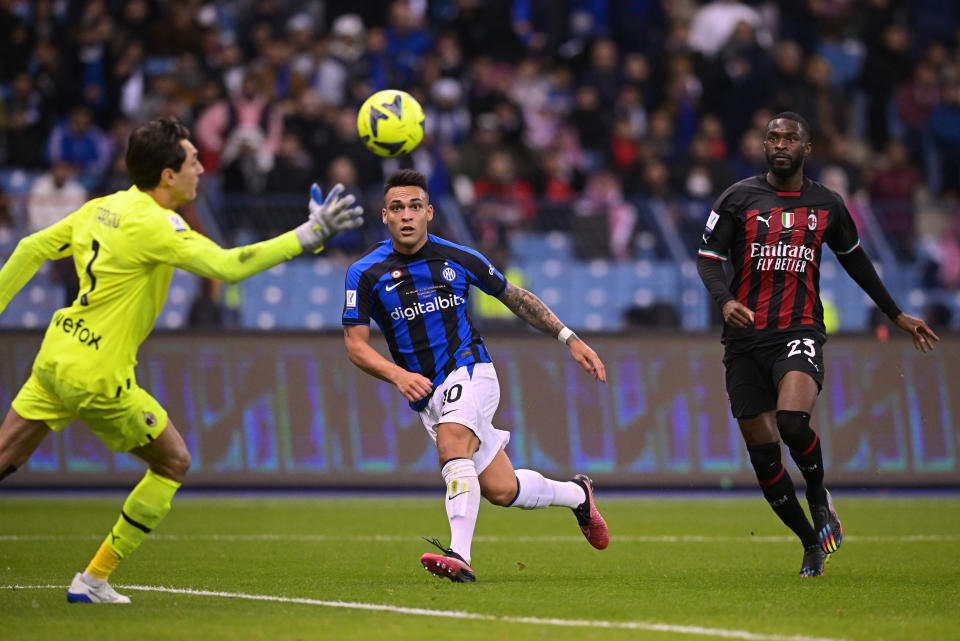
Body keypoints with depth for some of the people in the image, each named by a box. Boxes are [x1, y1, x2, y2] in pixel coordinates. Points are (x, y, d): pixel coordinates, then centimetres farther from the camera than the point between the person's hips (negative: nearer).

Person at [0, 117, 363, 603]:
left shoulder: (102, 209, 8)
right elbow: (227, 267, -25)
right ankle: (93, 580, 13)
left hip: (55, 357, 8)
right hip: (97, 375, -8)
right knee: (174, 461, 10)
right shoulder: (152, 225, -17)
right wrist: (311, 234, -23)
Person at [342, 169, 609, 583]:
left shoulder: (459, 259, 0)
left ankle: (460, 556, -41)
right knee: (501, 491, 2)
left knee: (451, 444, -32)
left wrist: (569, 339, 11)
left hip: (469, 370, -2)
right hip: (426, 393, 2)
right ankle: (575, 494, 31)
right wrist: (398, 375, -21)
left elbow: (516, 297, 14)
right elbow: (355, 345, -3)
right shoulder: (366, 273, -2)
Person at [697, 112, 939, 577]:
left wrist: (897, 315, 29)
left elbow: (854, 259, 24)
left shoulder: (827, 206, 9)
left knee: (792, 420, -29)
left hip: (799, 332, -1)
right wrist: (725, 301, -19)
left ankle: (819, 497, 1)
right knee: (763, 454, -1)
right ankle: (811, 543, 16)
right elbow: (708, 258, 2)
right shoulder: (738, 199, 4)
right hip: (745, 337, 1)